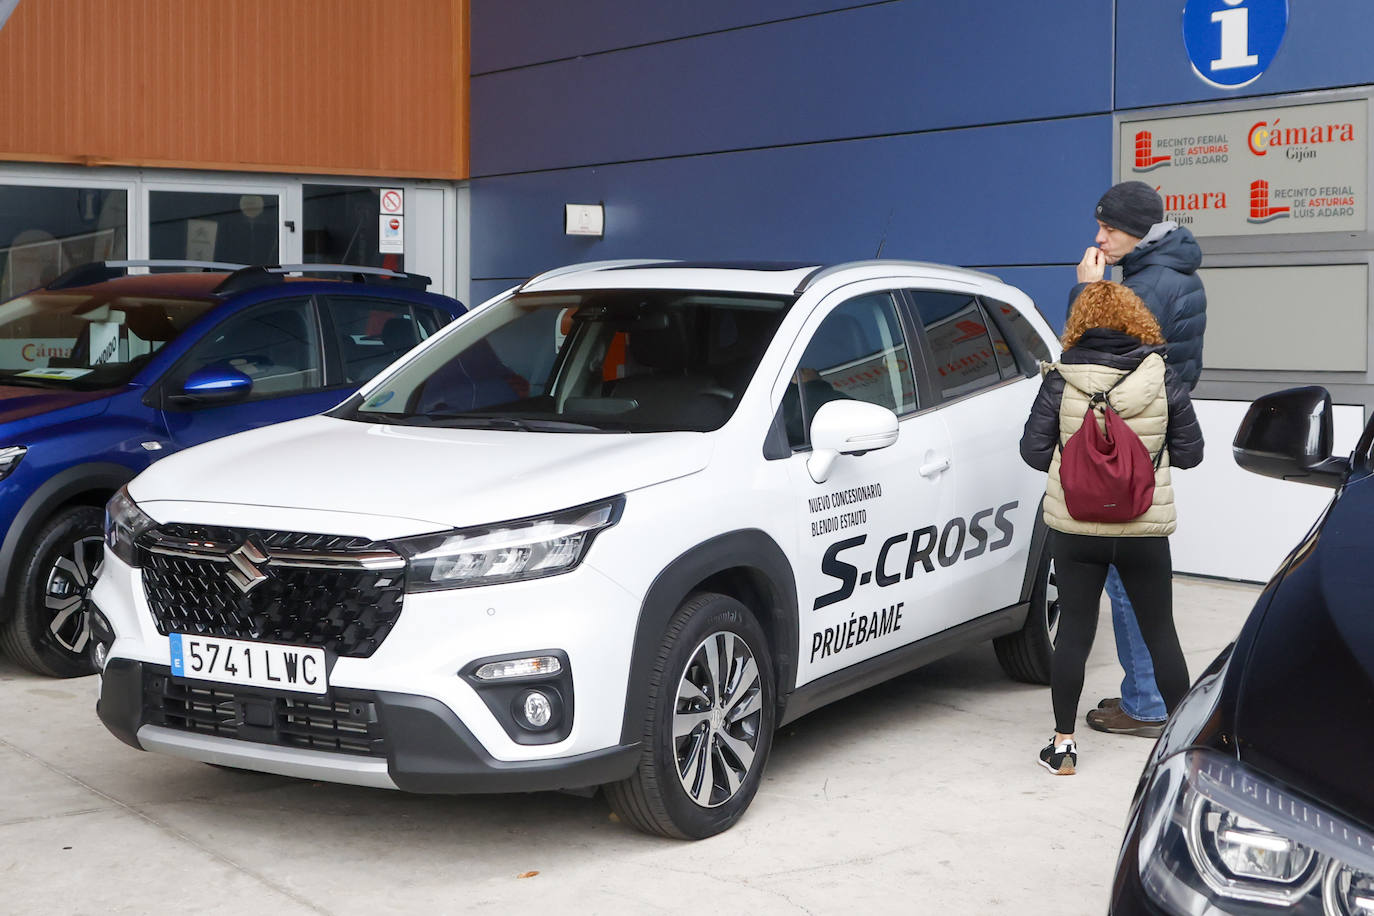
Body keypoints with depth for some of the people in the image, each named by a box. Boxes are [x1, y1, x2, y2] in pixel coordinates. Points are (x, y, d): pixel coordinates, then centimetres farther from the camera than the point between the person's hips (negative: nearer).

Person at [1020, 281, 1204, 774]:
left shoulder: (1060, 381, -8)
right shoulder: (1163, 378, -5)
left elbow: (1034, 451, -4)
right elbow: (1189, 451, 1)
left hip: (1074, 529, 0)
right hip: (1146, 531, 1)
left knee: (1073, 631, 8)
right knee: (1160, 632, 12)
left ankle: (1063, 743, 12)